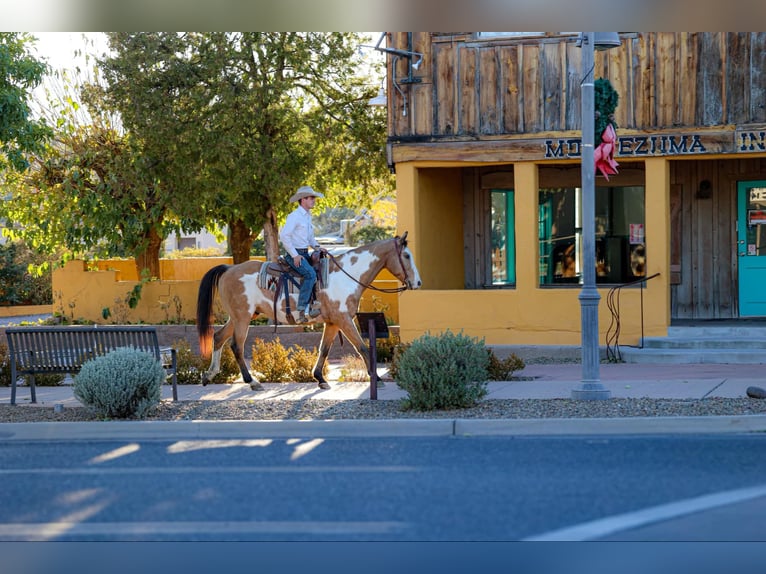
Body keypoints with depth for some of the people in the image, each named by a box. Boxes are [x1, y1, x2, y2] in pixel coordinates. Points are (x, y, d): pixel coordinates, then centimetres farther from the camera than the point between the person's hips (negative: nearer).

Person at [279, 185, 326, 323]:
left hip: (305, 254, 9)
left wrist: (316, 247, 9)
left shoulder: (308, 216, 17)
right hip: (295, 254, -9)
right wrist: (294, 255, -20)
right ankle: (302, 310, -28)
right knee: (310, 274, -27)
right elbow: (284, 235, -20)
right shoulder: (294, 216, -13)